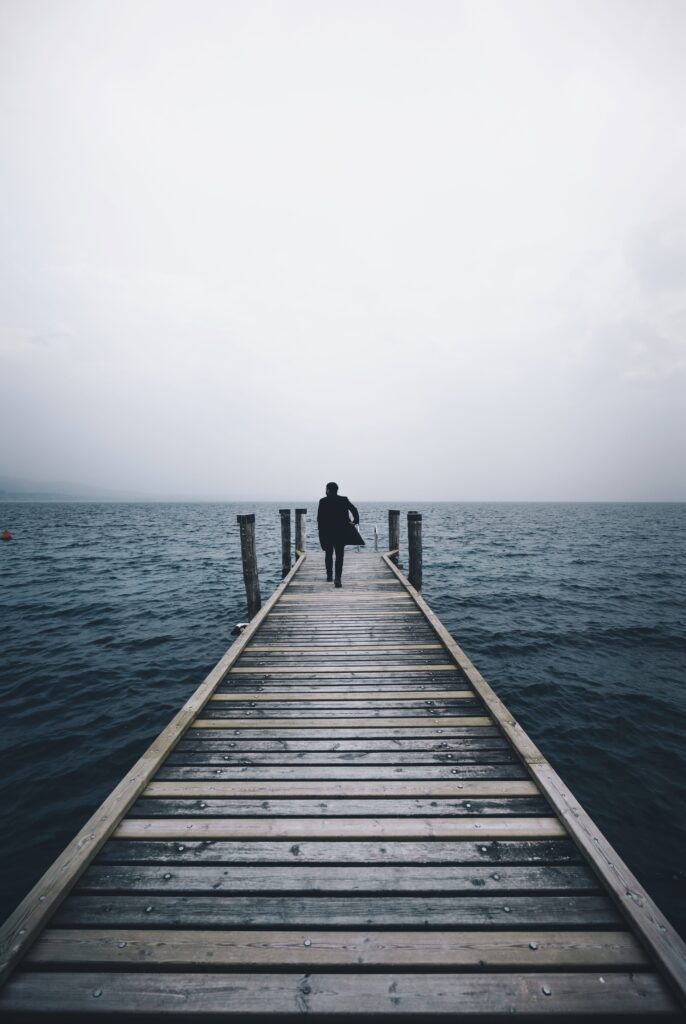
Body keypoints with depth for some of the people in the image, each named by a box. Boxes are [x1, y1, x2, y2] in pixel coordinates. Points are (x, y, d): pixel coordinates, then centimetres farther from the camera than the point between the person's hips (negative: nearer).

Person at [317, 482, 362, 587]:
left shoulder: (323, 501, -3)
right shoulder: (344, 500, 1)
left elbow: (319, 518, -5)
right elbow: (354, 510, -6)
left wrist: (321, 531, 1)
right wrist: (355, 521, 1)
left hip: (327, 532, 0)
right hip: (341, 532, 0)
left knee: (328, 554, 17)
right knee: (339, 555, -1)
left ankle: (329, 575, 24)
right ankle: (337, 577, -15)